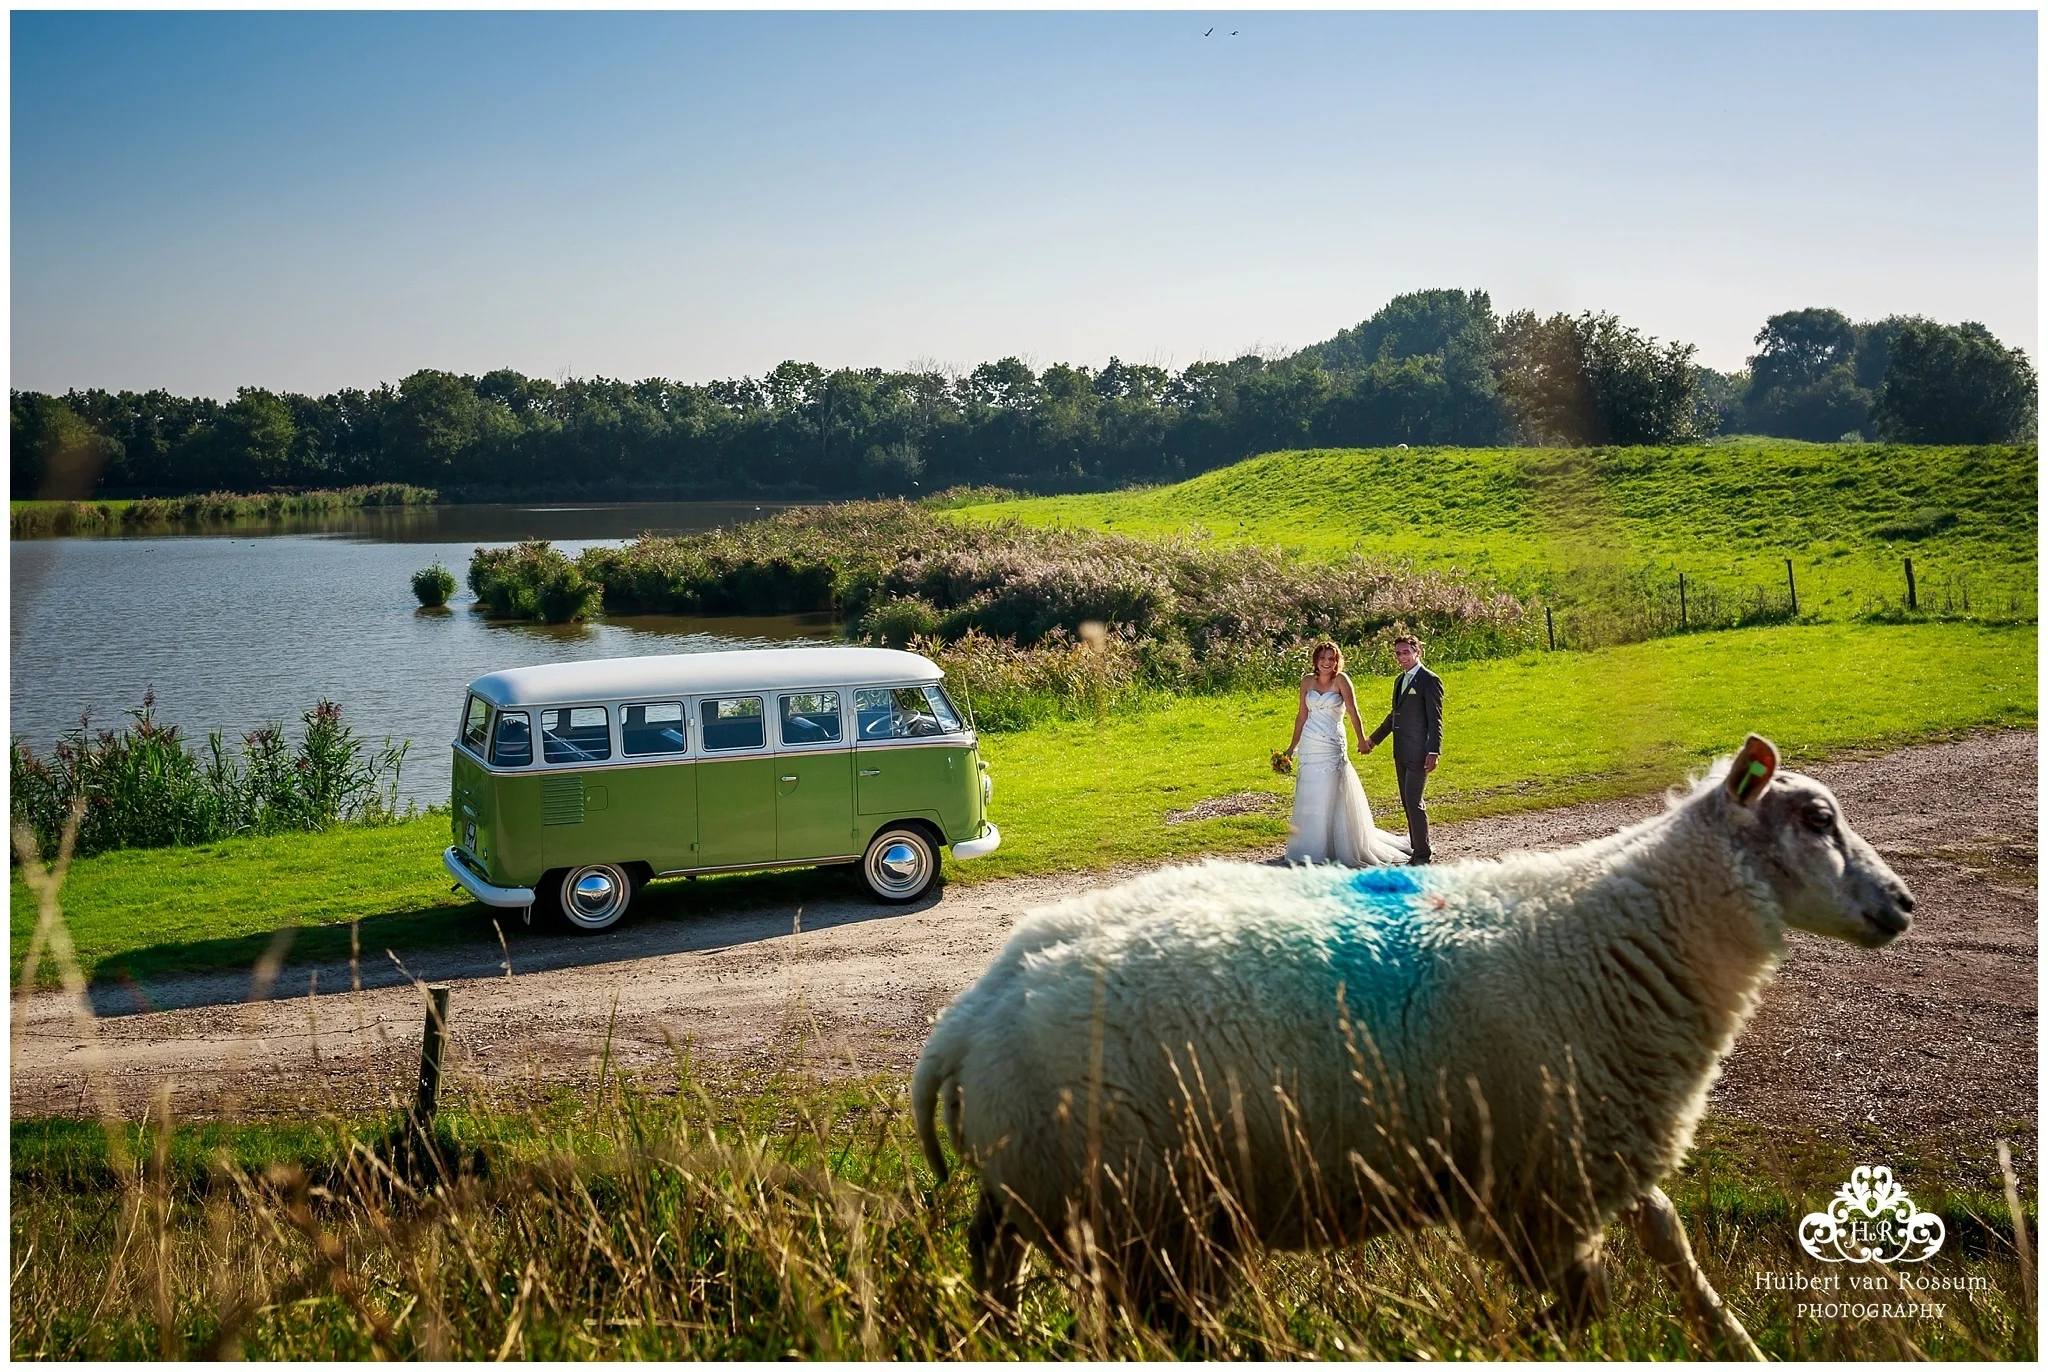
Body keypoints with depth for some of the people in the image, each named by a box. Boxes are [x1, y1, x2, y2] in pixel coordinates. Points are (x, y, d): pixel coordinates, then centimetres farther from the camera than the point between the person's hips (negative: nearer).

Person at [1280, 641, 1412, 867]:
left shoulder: (1341, 680, -6)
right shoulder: (1307, 681, 6)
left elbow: (1352, 710, -14)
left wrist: (1361, 738, -22)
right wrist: (1293, 745, 15)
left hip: (1332, 746, -4)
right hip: (1309, 745, 4)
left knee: (1330, 796, -1)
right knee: (1308, 797, 7)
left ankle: (1329, 848, 8)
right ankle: (1308, 847, 17)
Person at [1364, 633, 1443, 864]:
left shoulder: (1430, 680, -10)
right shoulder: (1400, 680, 16)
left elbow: (1435, 720, -14)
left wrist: (1434, 752, -21)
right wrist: (1374, 739, 27)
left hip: (1418, 753, -9)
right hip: (1401, 752, 9)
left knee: (1414, 802, -10)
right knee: (1407, 802, 12)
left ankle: (1423, 856, -3)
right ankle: (1416, 851, 19)